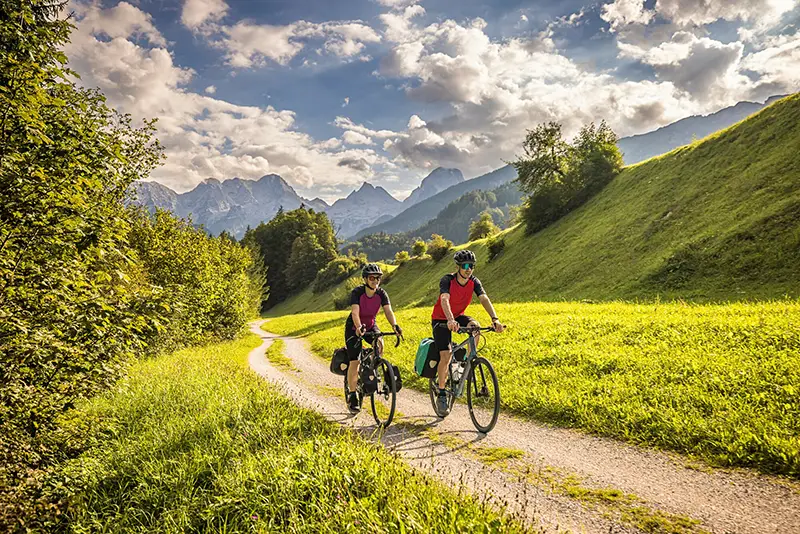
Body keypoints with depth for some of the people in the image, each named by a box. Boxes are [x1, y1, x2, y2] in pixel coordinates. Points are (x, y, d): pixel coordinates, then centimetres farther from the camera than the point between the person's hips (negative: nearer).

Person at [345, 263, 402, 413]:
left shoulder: (381, 293, -14)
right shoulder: (357, 292, -24)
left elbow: (388, 311, -26)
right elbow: (355, 312, -36)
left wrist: (395, 325, -44)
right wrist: (359, 328, -54)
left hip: (371, 325, 3)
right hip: (354, 328, -3)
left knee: (379, 344, -27)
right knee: (354, 362, -9)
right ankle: (352, 397, 3)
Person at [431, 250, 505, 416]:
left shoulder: (474, 282, -13)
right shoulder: (447, 280, -25)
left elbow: (485, 299, -25)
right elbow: (444, 300, -42)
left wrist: (495, 319, -43)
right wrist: (450, 321, -60)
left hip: (458, 316, 4)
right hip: (441, 320, -4)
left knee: (475, 326, -30)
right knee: (446, 356, -15)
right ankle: (441, 395, 0)